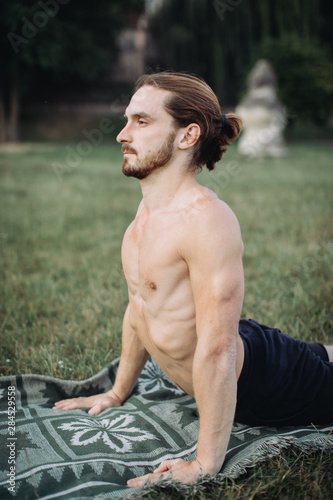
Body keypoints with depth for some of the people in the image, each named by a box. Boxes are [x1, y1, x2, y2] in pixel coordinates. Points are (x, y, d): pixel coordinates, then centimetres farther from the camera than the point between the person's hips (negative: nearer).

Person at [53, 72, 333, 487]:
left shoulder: (207, 219, -30)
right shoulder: (149, 209, -1)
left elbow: (217, 348, -32)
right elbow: (140, 307, 10)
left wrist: (206, 463, -28)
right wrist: (117, 393, 16)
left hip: (257, 380, -8)